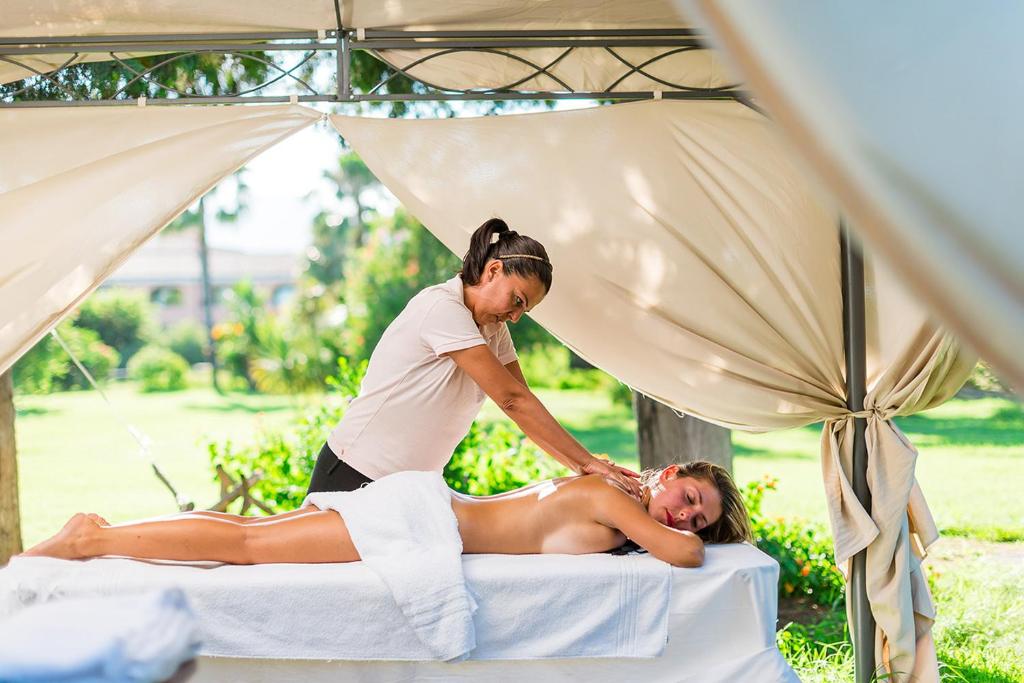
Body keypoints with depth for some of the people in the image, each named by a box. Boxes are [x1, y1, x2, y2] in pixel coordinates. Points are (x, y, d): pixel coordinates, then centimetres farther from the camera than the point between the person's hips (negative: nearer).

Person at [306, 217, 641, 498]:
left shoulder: (493, 329, 7)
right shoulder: (442, 308, -21)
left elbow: (523, 407, 1)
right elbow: (512, 399, -23)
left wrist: (580, 465, -13)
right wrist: (588, 462, -22)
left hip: (412, 484, 8)